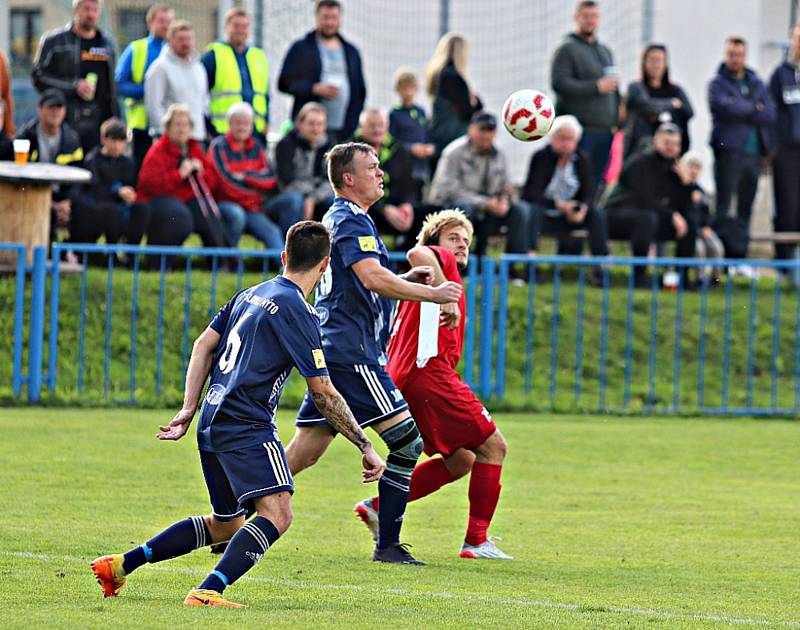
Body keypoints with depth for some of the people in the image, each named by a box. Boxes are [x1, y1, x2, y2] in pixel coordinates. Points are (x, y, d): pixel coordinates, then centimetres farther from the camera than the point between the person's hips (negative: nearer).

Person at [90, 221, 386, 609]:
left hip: (213, 425, 9)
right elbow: (323, 393, -9)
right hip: (247, 426, -9)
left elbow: (203, 345, 18)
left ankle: (121, 564, 22)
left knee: (225, 524, 21)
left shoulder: (251, 295, 16)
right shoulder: (298, 311, -9)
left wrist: (188, 410, 20)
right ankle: (207, 592, -36)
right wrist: (365, 447, -4)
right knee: (276, 513, -22)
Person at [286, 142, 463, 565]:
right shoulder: (351, 221, -10)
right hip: (352, 352, -10)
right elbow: (372, 278, -23)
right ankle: (388, 545, -7)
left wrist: (405, 279, 18)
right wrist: (432, 294, -15)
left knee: (302, 454, 9)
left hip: (333, 351, 10)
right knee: (407, 439, -8)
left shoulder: (338, 219, 22)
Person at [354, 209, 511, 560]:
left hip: (405, 378, 10)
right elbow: (417, 254, -22)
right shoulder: (441, 260, 5)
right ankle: (476, 541, -10)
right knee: (492, 446, -8)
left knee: (460, 461, 16)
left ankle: (378, 507, 13)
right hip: (427, 370, -10)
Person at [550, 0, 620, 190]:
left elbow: (614, 89, 27)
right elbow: (559, 84, -16)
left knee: (597, 181, 5)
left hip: (605, 129, 7)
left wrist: (616, 121, 16)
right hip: (581, 129, -7)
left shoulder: (605, 51, 21)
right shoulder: (567, 49, -3)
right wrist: (597, 87, -15)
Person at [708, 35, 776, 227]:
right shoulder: (718, 83, 2)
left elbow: (770, 113, 4)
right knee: (723, 206, -9)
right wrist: (754, 109, -4)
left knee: (746, 207, 9)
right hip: (728, 152, -5)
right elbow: (725, 107, -17)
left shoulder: (756, 83, 16)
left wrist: (741, 111, -9)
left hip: (754, 153, 5)